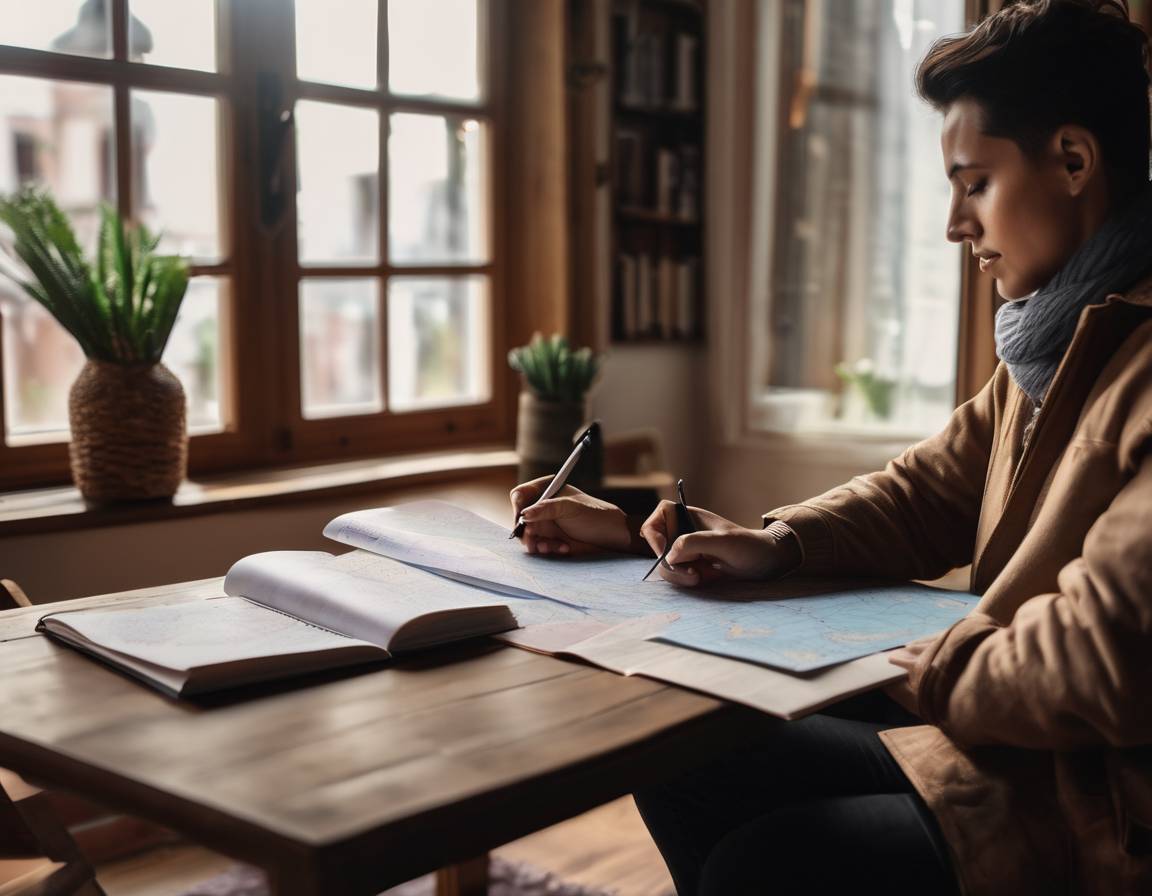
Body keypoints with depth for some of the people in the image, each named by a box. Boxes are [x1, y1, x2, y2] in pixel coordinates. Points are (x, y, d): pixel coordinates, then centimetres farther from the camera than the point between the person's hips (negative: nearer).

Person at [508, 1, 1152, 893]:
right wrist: (772, 545, -4)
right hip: (1012, 734, 9)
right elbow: (930, 493, 13)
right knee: (680, 774, 6)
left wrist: (897, 670, -13)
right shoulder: (1060, 337, 11)